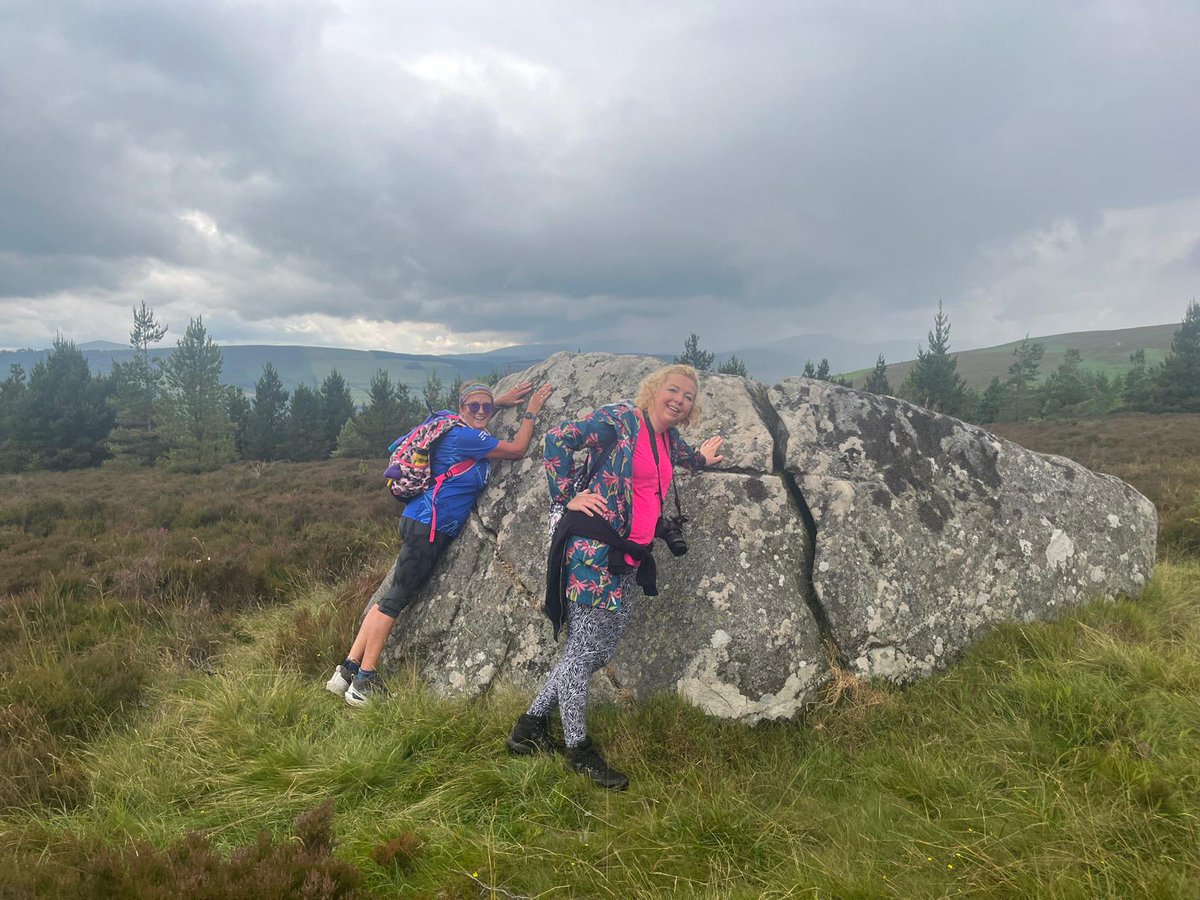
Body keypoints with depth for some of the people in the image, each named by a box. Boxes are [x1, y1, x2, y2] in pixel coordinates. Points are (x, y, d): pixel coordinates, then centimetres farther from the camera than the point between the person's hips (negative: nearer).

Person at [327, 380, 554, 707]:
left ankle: (347, 671, 14)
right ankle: (364, 681, 2)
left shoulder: (460, 431, 12)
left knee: (391, 598, 10)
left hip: (422, 524, 10)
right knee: (395, 599, -5)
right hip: (428, 527, -10)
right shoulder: (466, 437, -14)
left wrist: (500, 400, 30)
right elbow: (517, 450, -7)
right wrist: (531, 412, 4)